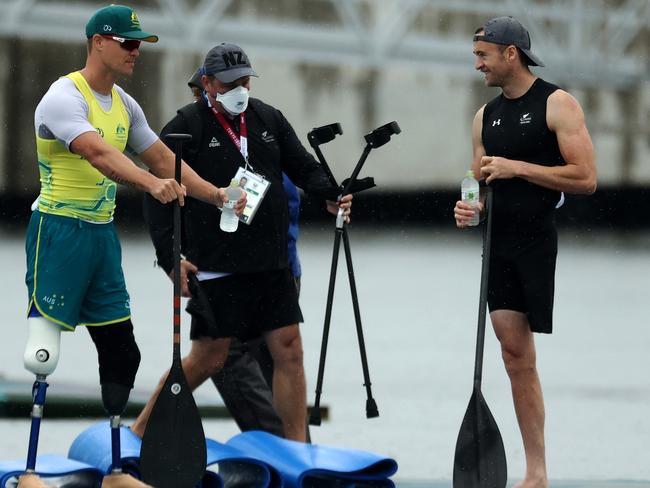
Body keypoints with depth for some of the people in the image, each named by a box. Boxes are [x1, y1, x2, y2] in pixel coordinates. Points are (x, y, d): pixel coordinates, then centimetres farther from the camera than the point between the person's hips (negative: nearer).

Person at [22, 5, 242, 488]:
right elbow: (99, 154, -32)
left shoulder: (124, 104, 12)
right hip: (59, 230, -8)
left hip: (102, 232, 8)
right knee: (42, 354, -11)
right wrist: (152, 183, -46)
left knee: (121, 352, 8)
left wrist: (215, 194, 6)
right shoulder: (65, 97, -15)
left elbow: (162, 158, 17)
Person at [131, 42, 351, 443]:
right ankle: (141, 430, 14)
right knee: (208, 360, -2)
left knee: (289, 350, 2)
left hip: (272, 266, 5)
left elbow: (303, 166, 13)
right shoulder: (187, 127, -5)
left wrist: (331, 195, -8)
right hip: (217, 268, -5)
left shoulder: (269, 119, 12)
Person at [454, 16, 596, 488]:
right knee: (517, 357, 3)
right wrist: (470, 208, -1)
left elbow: (586, 178, -14)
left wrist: (516, 168, -16)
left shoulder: (558, 104, -6)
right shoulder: (486, 116, 15)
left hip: (545, 241, -7)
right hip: (501, 243, 7)